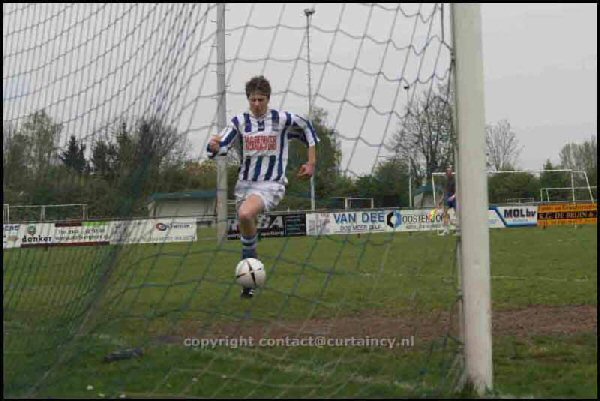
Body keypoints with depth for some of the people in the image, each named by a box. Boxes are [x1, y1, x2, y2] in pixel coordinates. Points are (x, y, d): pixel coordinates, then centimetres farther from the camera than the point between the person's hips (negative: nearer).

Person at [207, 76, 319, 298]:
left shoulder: (282, 119, -4)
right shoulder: (239, 121, 1)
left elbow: (307, 128, 13)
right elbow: (220, 148, -6)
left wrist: (311, 163, 9)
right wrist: (214, 145, -31)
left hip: (271, 184, -4)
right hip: (245, 183, 4)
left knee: (245, 214, -32)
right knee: (246, 231, 10)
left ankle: (250, 259, -12)